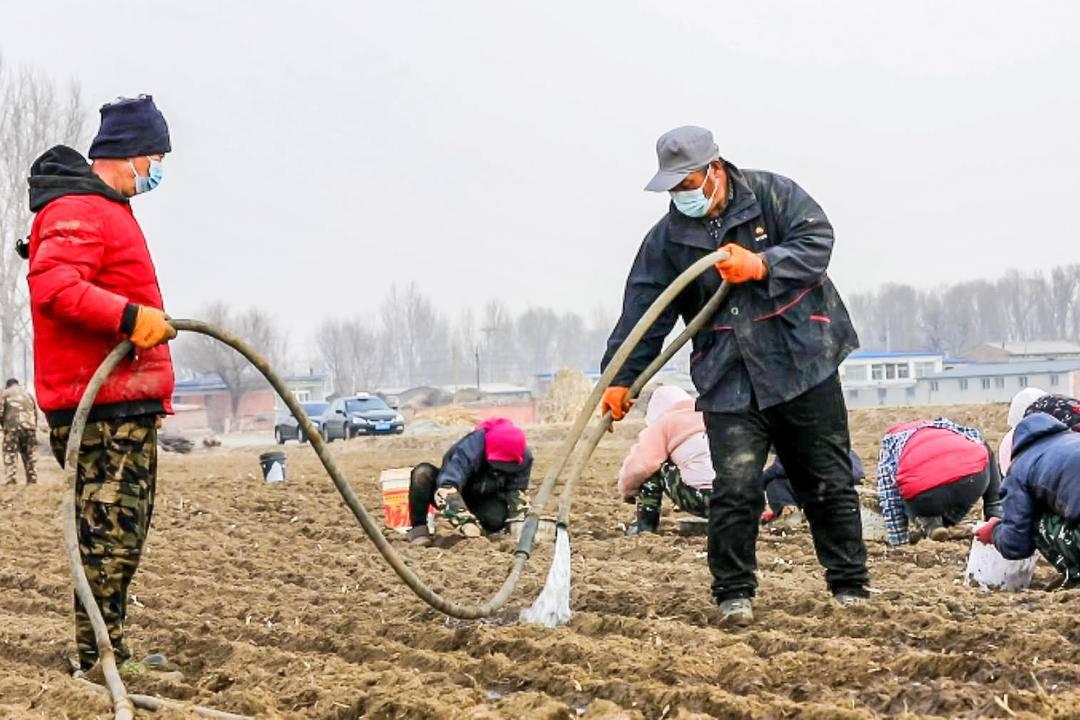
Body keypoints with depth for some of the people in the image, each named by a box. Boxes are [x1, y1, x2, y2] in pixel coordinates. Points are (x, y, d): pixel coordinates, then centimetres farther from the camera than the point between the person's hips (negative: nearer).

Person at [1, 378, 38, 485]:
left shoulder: (6, 394, 5)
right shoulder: (28, 395, 21)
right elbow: (35, 415, 20)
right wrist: (34, 435, 23)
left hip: (13, 428, -5)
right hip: (29, 427, 5)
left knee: (9, 454, -2)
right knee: (29, 455, 13)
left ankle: (11, 479, -13)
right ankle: (32, 479, 10)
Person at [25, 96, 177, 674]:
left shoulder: (104, 210, 23)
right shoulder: (78, 210, -13)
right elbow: (53, 285, -28)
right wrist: (130, 317, -33)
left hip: (122, 406, 11)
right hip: (104, 408, -11)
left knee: (119, 536, 15)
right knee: (110, 536, -9)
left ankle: (108, 653, 22)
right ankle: (99, 659, -6)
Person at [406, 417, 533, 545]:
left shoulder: (523, 457, -22)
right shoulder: (469, 449, -38)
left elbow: (517, 492, -15)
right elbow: (447, 488, -48)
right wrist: (465, 522, -59)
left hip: (483, 502, 3)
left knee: (498, 517, -33)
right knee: (423, 473, -33)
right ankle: (418, 529, -20)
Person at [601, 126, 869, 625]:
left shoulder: (772, 195, -1)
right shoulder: (667, 238, 4)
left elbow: (817, 240, -10)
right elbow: (642, 312, 2)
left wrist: (762, 265, -22)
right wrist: (620, 378, -4)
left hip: (803, 365, -1)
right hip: (728, 382, 1)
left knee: (828, 482, 7)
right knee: (735, 487, -12)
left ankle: (850, 586, 19)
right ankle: (734, 594, 0)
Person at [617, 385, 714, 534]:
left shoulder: (663, 423, 11)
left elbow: (639, 466, 3)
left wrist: (627, 490, 23)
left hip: (700, 499, -6)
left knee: (654, 465, 18)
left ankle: (645, 523, 13)